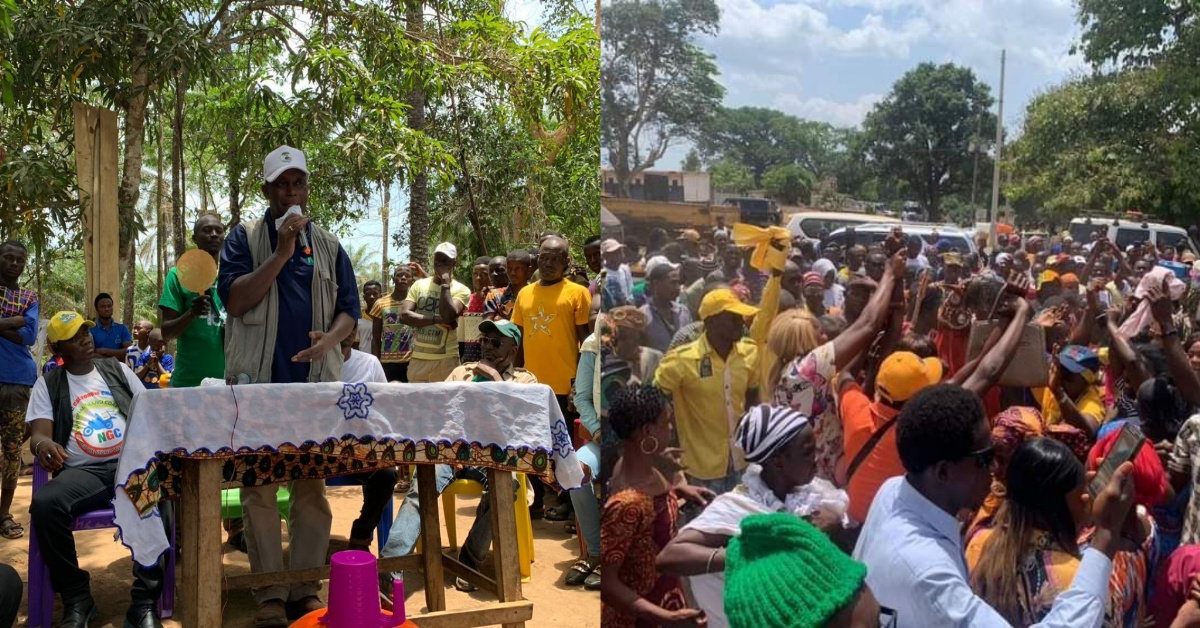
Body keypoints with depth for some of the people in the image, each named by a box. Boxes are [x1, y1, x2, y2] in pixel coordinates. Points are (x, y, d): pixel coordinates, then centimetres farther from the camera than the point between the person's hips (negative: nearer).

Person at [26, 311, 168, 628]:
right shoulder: (47, 385, 13)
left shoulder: (118, 369, 19)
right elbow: (38, 434, 2)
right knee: (43, 504, -34)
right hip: (83, 471, -1)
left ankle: (145, 600, -24)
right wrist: (44, 444, -24)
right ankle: (77, 598, -15)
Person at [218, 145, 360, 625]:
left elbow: (350, 310, 10)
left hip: (317, 382, 2)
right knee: (260, 488, -3)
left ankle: (307, 589, 8)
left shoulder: (328, 246, 14)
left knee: (312, 488, 1)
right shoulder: (245, 238, 6)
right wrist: (282, 253, -14)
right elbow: (234, 299, -7)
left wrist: (329, 339, -11)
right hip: (259, 382, -2)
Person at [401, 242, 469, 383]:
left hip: (445, 359, -3)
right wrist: (437, 319, -13)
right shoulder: (419, 285, 9)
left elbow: (448, 316, -18)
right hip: (417, 358, 3)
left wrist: (445, 282, -12)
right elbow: (404, 315, -3)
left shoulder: (461, 290, -1)